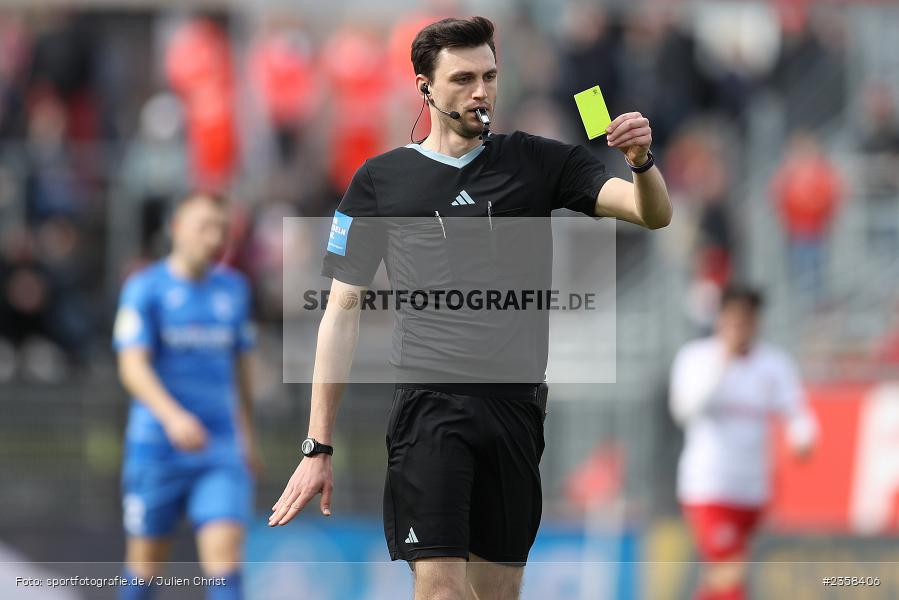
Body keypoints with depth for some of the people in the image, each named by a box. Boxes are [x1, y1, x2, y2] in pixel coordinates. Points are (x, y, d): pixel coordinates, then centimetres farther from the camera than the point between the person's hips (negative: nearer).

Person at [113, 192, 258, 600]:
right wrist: (172, 416, -32)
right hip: (156, 445, -3)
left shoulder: (234, 288, 10)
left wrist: (246, 435, 26)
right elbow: (132, 366, -16)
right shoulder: (145, 288, -5)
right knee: (146, 561, 7)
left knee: (224, 550, -13)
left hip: (222, 448, 3)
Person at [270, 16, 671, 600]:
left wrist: (642, 161, -21)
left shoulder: (536, 162, 11)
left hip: (517, 407, 3)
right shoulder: (381, 179, 7)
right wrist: (318, 447, 3)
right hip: (431, 404, -2)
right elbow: (343, 310, 7)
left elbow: (653, 212, 3)